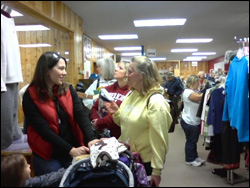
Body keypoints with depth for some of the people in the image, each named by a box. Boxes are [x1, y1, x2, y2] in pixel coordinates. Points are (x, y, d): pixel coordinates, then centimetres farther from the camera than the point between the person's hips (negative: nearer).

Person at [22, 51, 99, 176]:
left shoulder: (68, 90, 2)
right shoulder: (31, 96, -11)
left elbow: (81, 114, -11)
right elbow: (43, 129, -18)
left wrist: (91, 138, -29)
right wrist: (70, 150, -25)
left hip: (75, 149, 4)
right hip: (47, 154, -3)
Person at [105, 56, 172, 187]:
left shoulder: (155, 101, -21)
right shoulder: (131, 94, 4)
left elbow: (159, 140, -22)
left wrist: (156, 170, -20)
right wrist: (116, 112, -4)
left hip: (145, 161, -8)